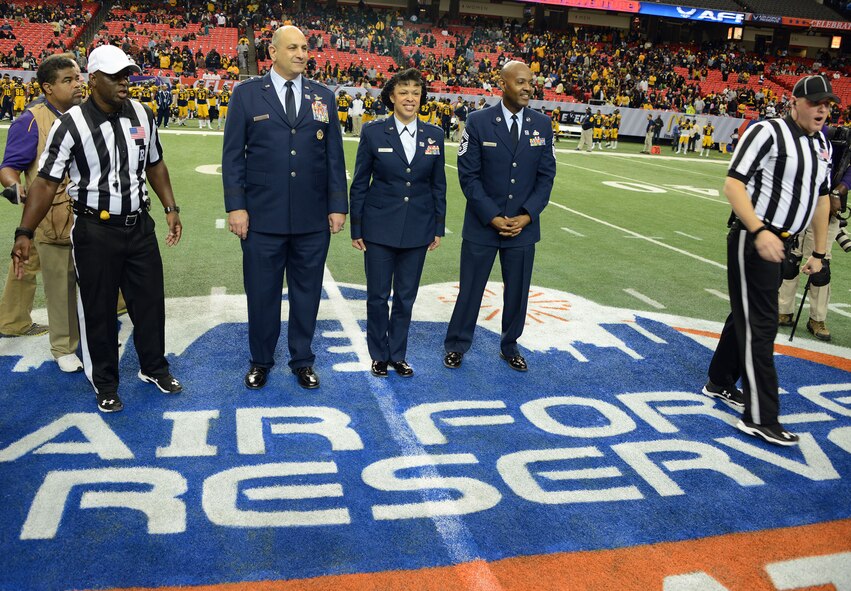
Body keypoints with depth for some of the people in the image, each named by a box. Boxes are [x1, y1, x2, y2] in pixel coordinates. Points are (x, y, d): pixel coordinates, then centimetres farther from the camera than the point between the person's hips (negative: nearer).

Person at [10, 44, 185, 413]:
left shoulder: (142, 115, 2)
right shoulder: (71, 124, -11)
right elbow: (47, 181, -11)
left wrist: (170, 208, 10)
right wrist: (24, 234, -17)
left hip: (139, 225, 4)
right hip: (95, 231, -4)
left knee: (150, 301, 13)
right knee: (98, 309, 7)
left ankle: (154, 367, 34)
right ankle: (105, 384, 25)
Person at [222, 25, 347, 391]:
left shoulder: (323, 97, 8)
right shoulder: (246, 94, 2)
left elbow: (334, 155, 8)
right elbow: (233, 155, 1)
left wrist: (338, 206, 3)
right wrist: (235, 206, -6)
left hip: (313, 220, 2)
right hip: (263, 218, -2)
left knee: (307, 292, 11)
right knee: (262, 293, 9)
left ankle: (302, 360, 29)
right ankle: (260, 361, 29)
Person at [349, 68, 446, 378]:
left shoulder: (434, 135, 3)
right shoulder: (373, 132, -4)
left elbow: (438, 185, 8)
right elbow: (359, 183, 0)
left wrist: (438, 227, 6)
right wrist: (356, 228, -2)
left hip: (417, 230, 2)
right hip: (379, 228, -2)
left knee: (406, 296, 11)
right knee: (378, 295, 6)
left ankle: (398, 354, 27)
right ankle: (379, 355, 25)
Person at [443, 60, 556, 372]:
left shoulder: (542, 124, 3)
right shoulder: (478, 122, -6)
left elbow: (546, 174, 4)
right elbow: (468, 175, -8)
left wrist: (527, 216, -8)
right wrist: (493, 217, -14)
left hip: (523, 226, 3)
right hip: (482, 225, -3)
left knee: (518, 291, 12)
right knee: (470, 289, 7)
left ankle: (510, 346, 32)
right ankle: (457, 346, 25)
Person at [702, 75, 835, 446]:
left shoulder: (822, 145, 13)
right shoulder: (767, 132, -12)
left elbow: (821, 198, 21)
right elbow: (733, 185, -19)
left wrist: (819, 252, 21)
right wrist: (760, 231, -29)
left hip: (780, 244, 8)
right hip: (753, 240, -8)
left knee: (748, 314, 17)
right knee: (759, 325, -7)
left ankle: (720, 384, 34)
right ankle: (759, 418, -2)